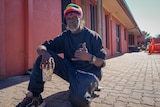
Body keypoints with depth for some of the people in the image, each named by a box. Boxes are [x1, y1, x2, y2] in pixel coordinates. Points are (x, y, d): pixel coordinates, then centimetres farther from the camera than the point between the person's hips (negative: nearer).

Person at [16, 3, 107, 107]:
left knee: (78, 98, -35)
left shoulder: (93, 36, -5)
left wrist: (89, 57, -29)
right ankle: (34, 96, -10)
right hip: (71, 70, 4)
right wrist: (45, 53, -27)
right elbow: (41, 47, -2)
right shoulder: (65, 36, 5)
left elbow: (102, 63, -7)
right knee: (44, 57, -13)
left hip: (89, 73, -3)